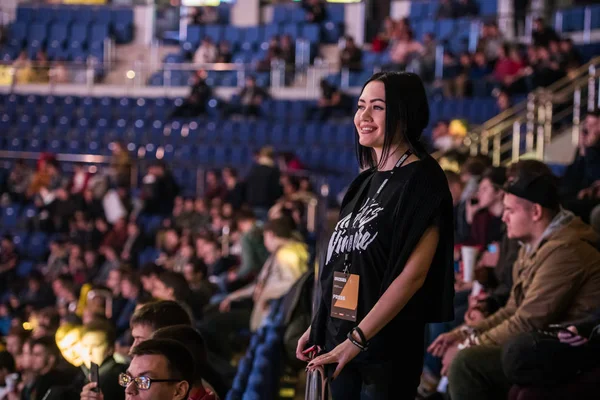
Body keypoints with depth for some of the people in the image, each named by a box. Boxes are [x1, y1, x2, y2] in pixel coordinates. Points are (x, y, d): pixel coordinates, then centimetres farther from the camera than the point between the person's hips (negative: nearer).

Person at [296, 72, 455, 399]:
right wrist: (318, 326, 12)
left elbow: (414, 273, -18)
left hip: (387, 345, -7)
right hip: (340, 339, 7)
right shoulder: (367, 181, 12)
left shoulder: (421, 179, -10)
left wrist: (357, 338, -21)